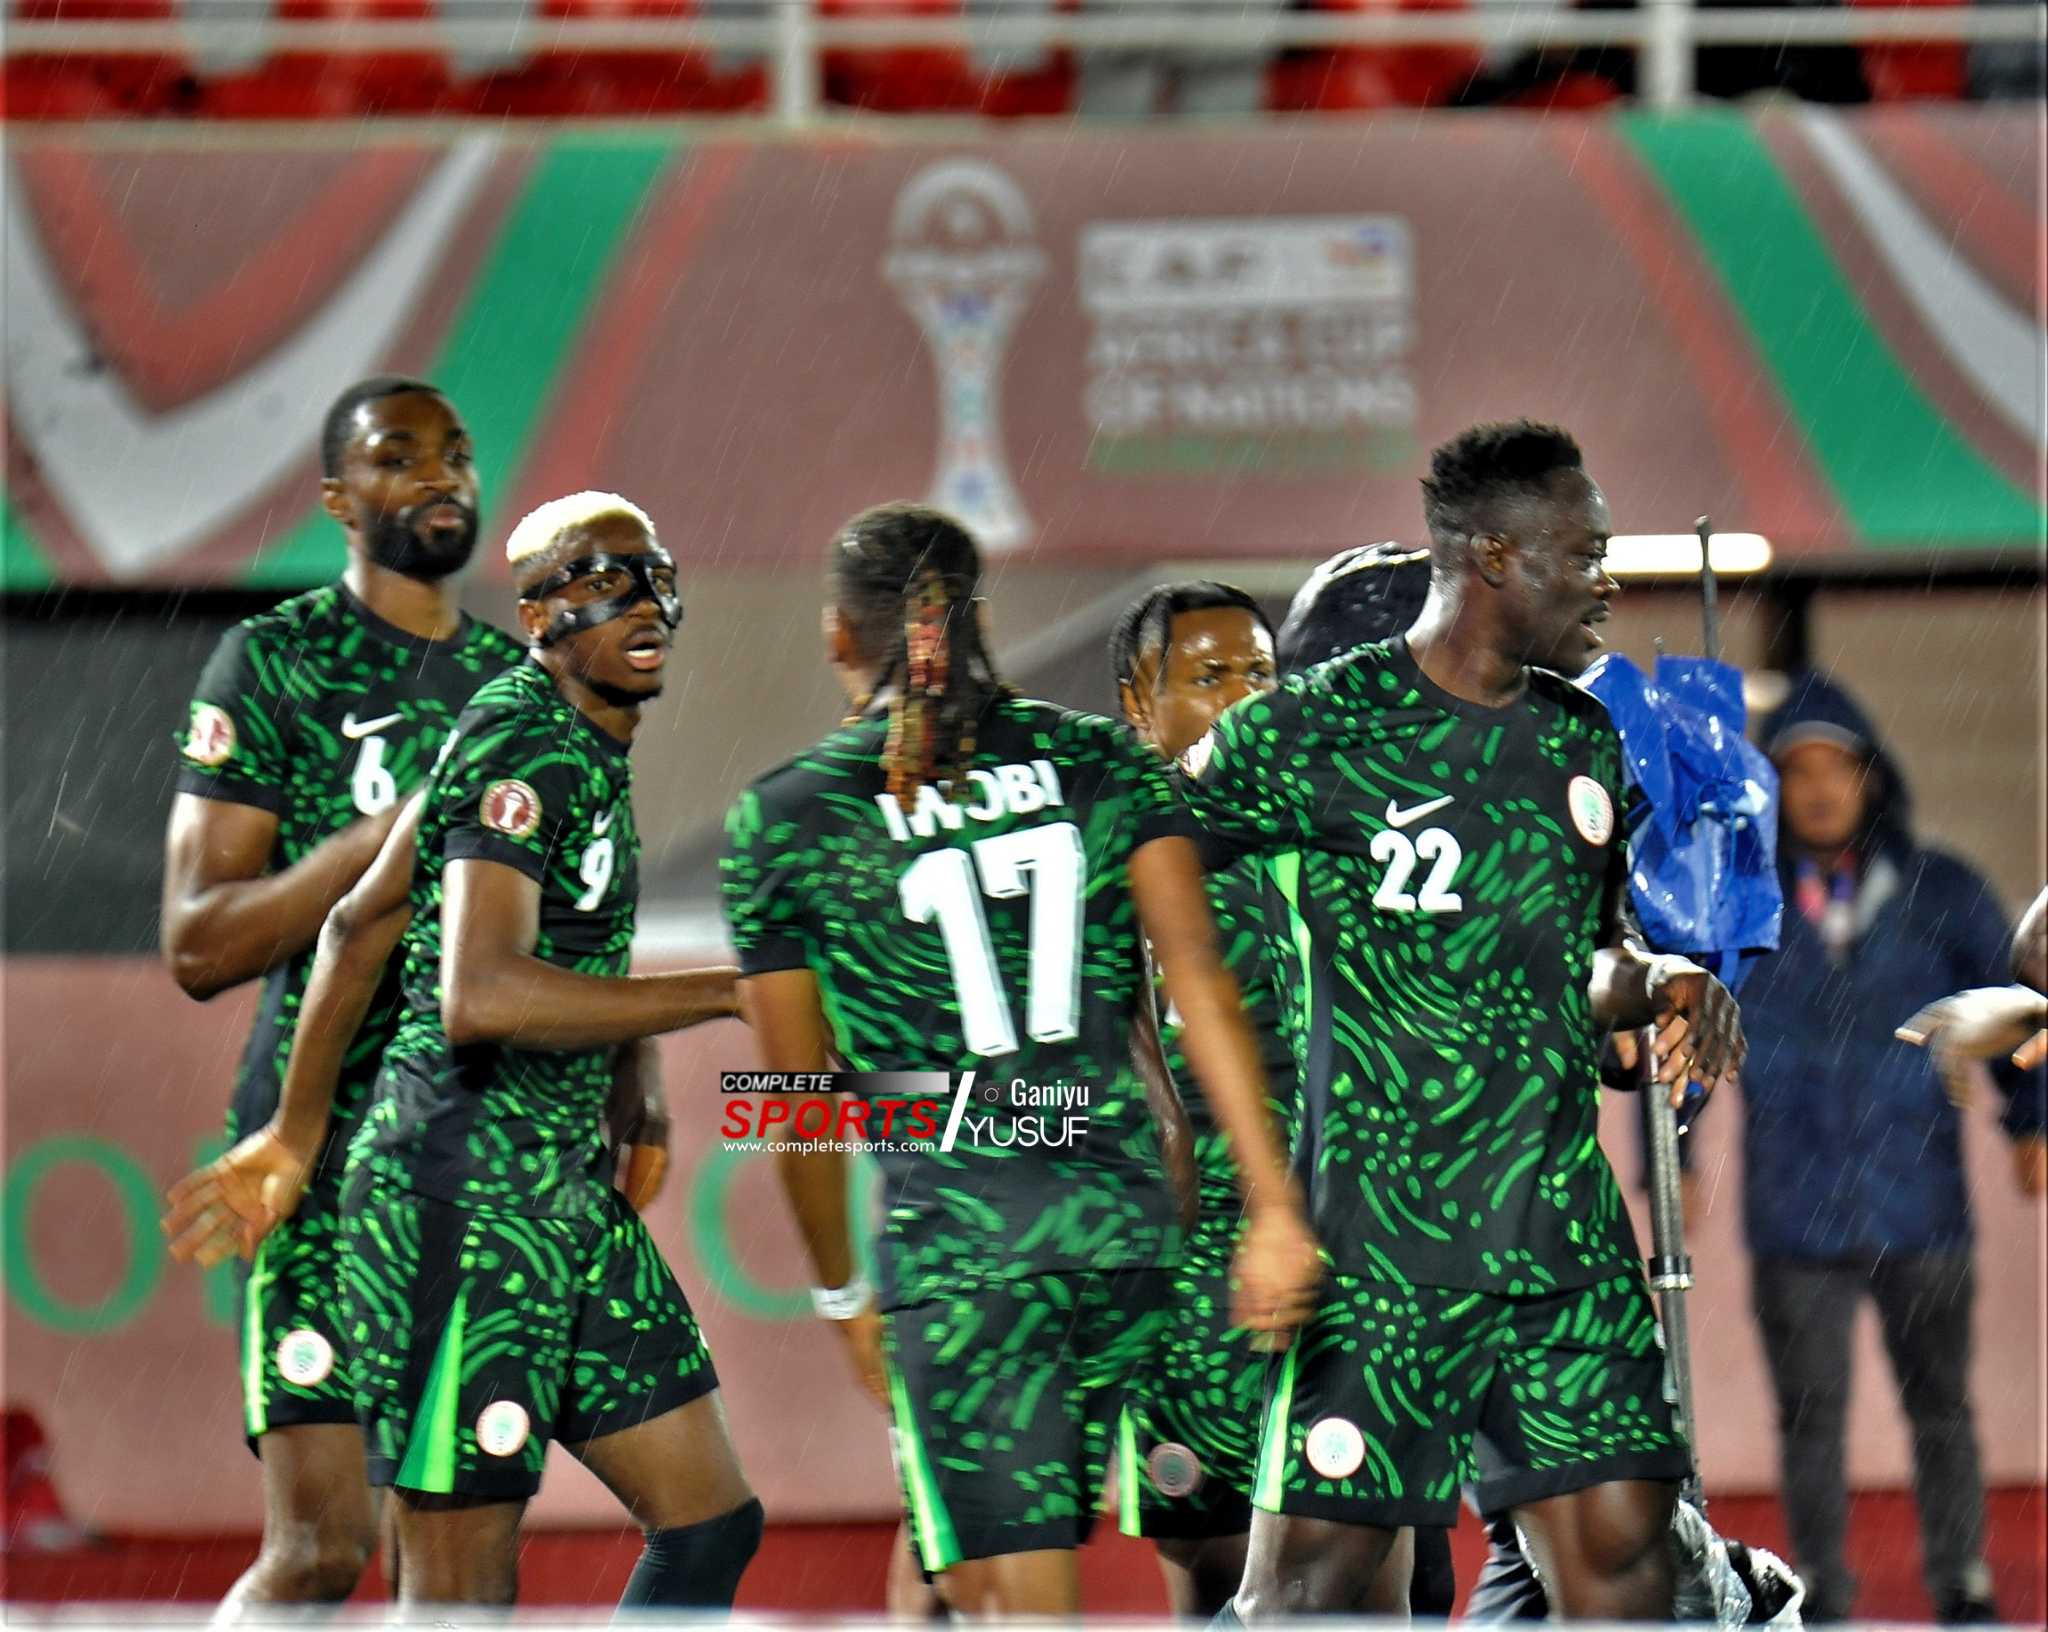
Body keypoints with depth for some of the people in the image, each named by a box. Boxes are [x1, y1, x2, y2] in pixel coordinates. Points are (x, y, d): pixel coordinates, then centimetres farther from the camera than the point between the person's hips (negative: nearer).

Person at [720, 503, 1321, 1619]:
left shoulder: (785, 816, 2)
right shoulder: (1099, 759, 9)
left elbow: (802, 1103, 7)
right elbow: (1196, 973, -2)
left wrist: (844, 1294, 21)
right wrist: (1273, 1208, -4)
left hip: (954, 1228, -4)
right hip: (1126, 1217, 4)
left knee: (1023, 1601, -6)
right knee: (961, 1559, 22)